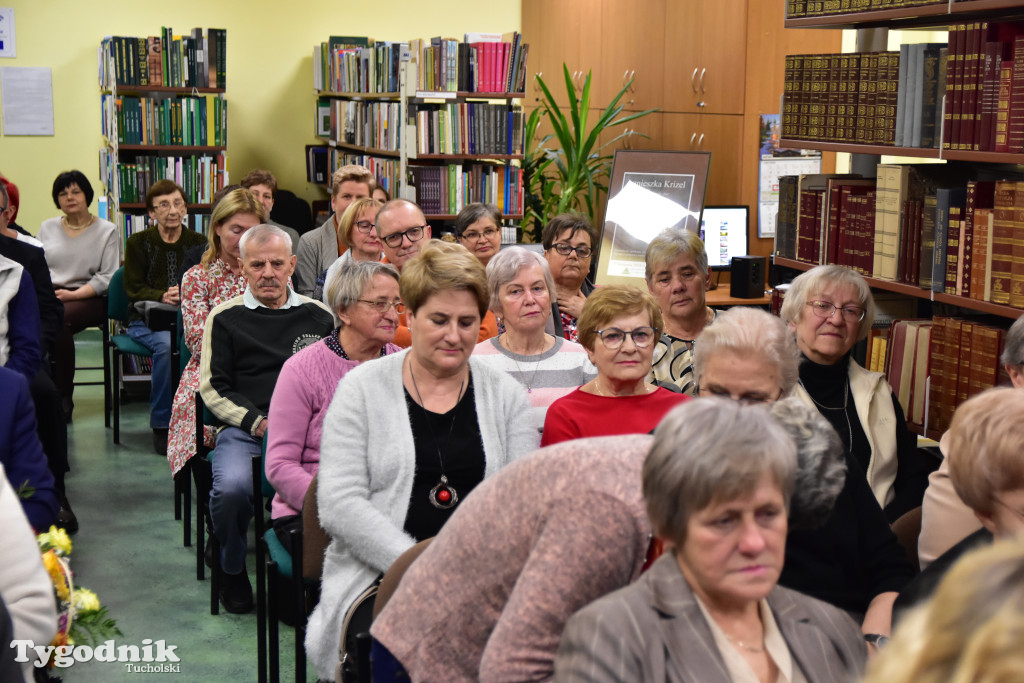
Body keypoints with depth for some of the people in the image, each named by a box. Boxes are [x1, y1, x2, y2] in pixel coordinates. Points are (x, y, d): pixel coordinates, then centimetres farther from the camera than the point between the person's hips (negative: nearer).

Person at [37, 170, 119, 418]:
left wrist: (73, 295, -14)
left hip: (88, 298, -3)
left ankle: (63, 396, -25)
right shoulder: (47, 228, 19)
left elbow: (107, 277, -2)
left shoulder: (106, 230, 7)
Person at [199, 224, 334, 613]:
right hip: (245, 429, 0)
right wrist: (257, 421, -8)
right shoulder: (225, 318, 13)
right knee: (231, 487, -32)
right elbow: (213, 388, 8)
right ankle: (232, 569, 1)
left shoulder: (319, 315, 18)